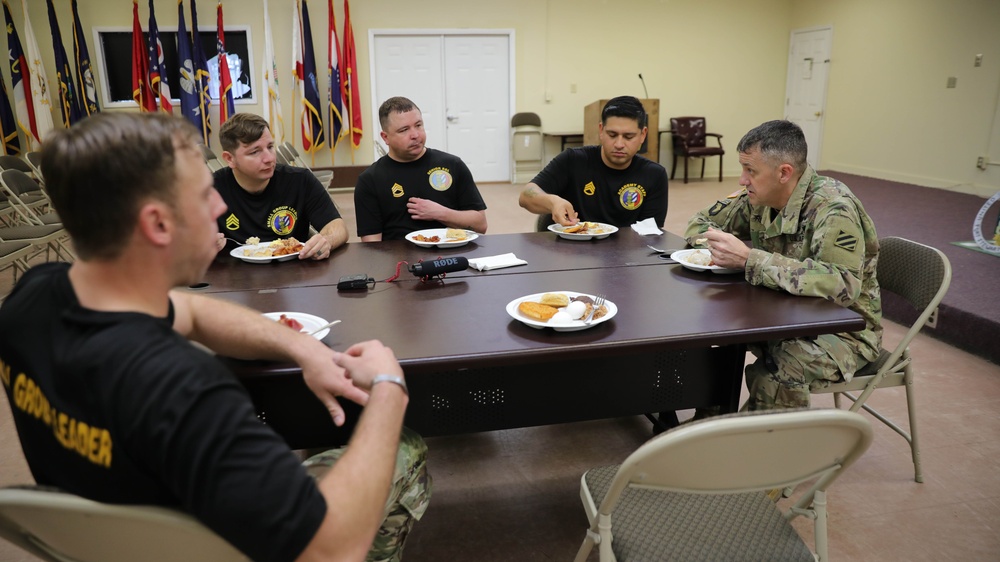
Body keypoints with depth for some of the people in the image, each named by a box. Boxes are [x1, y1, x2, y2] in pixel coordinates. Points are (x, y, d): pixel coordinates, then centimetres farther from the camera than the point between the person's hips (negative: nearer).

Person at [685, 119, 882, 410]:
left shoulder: (833, 208, -23)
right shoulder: (760, 198, -2)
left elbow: (842, 285, -38)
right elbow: (699, 222, 11)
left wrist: (748, 259, -39)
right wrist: (719, 245, -14)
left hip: (844, 329, -7)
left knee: (775, 374, -36)